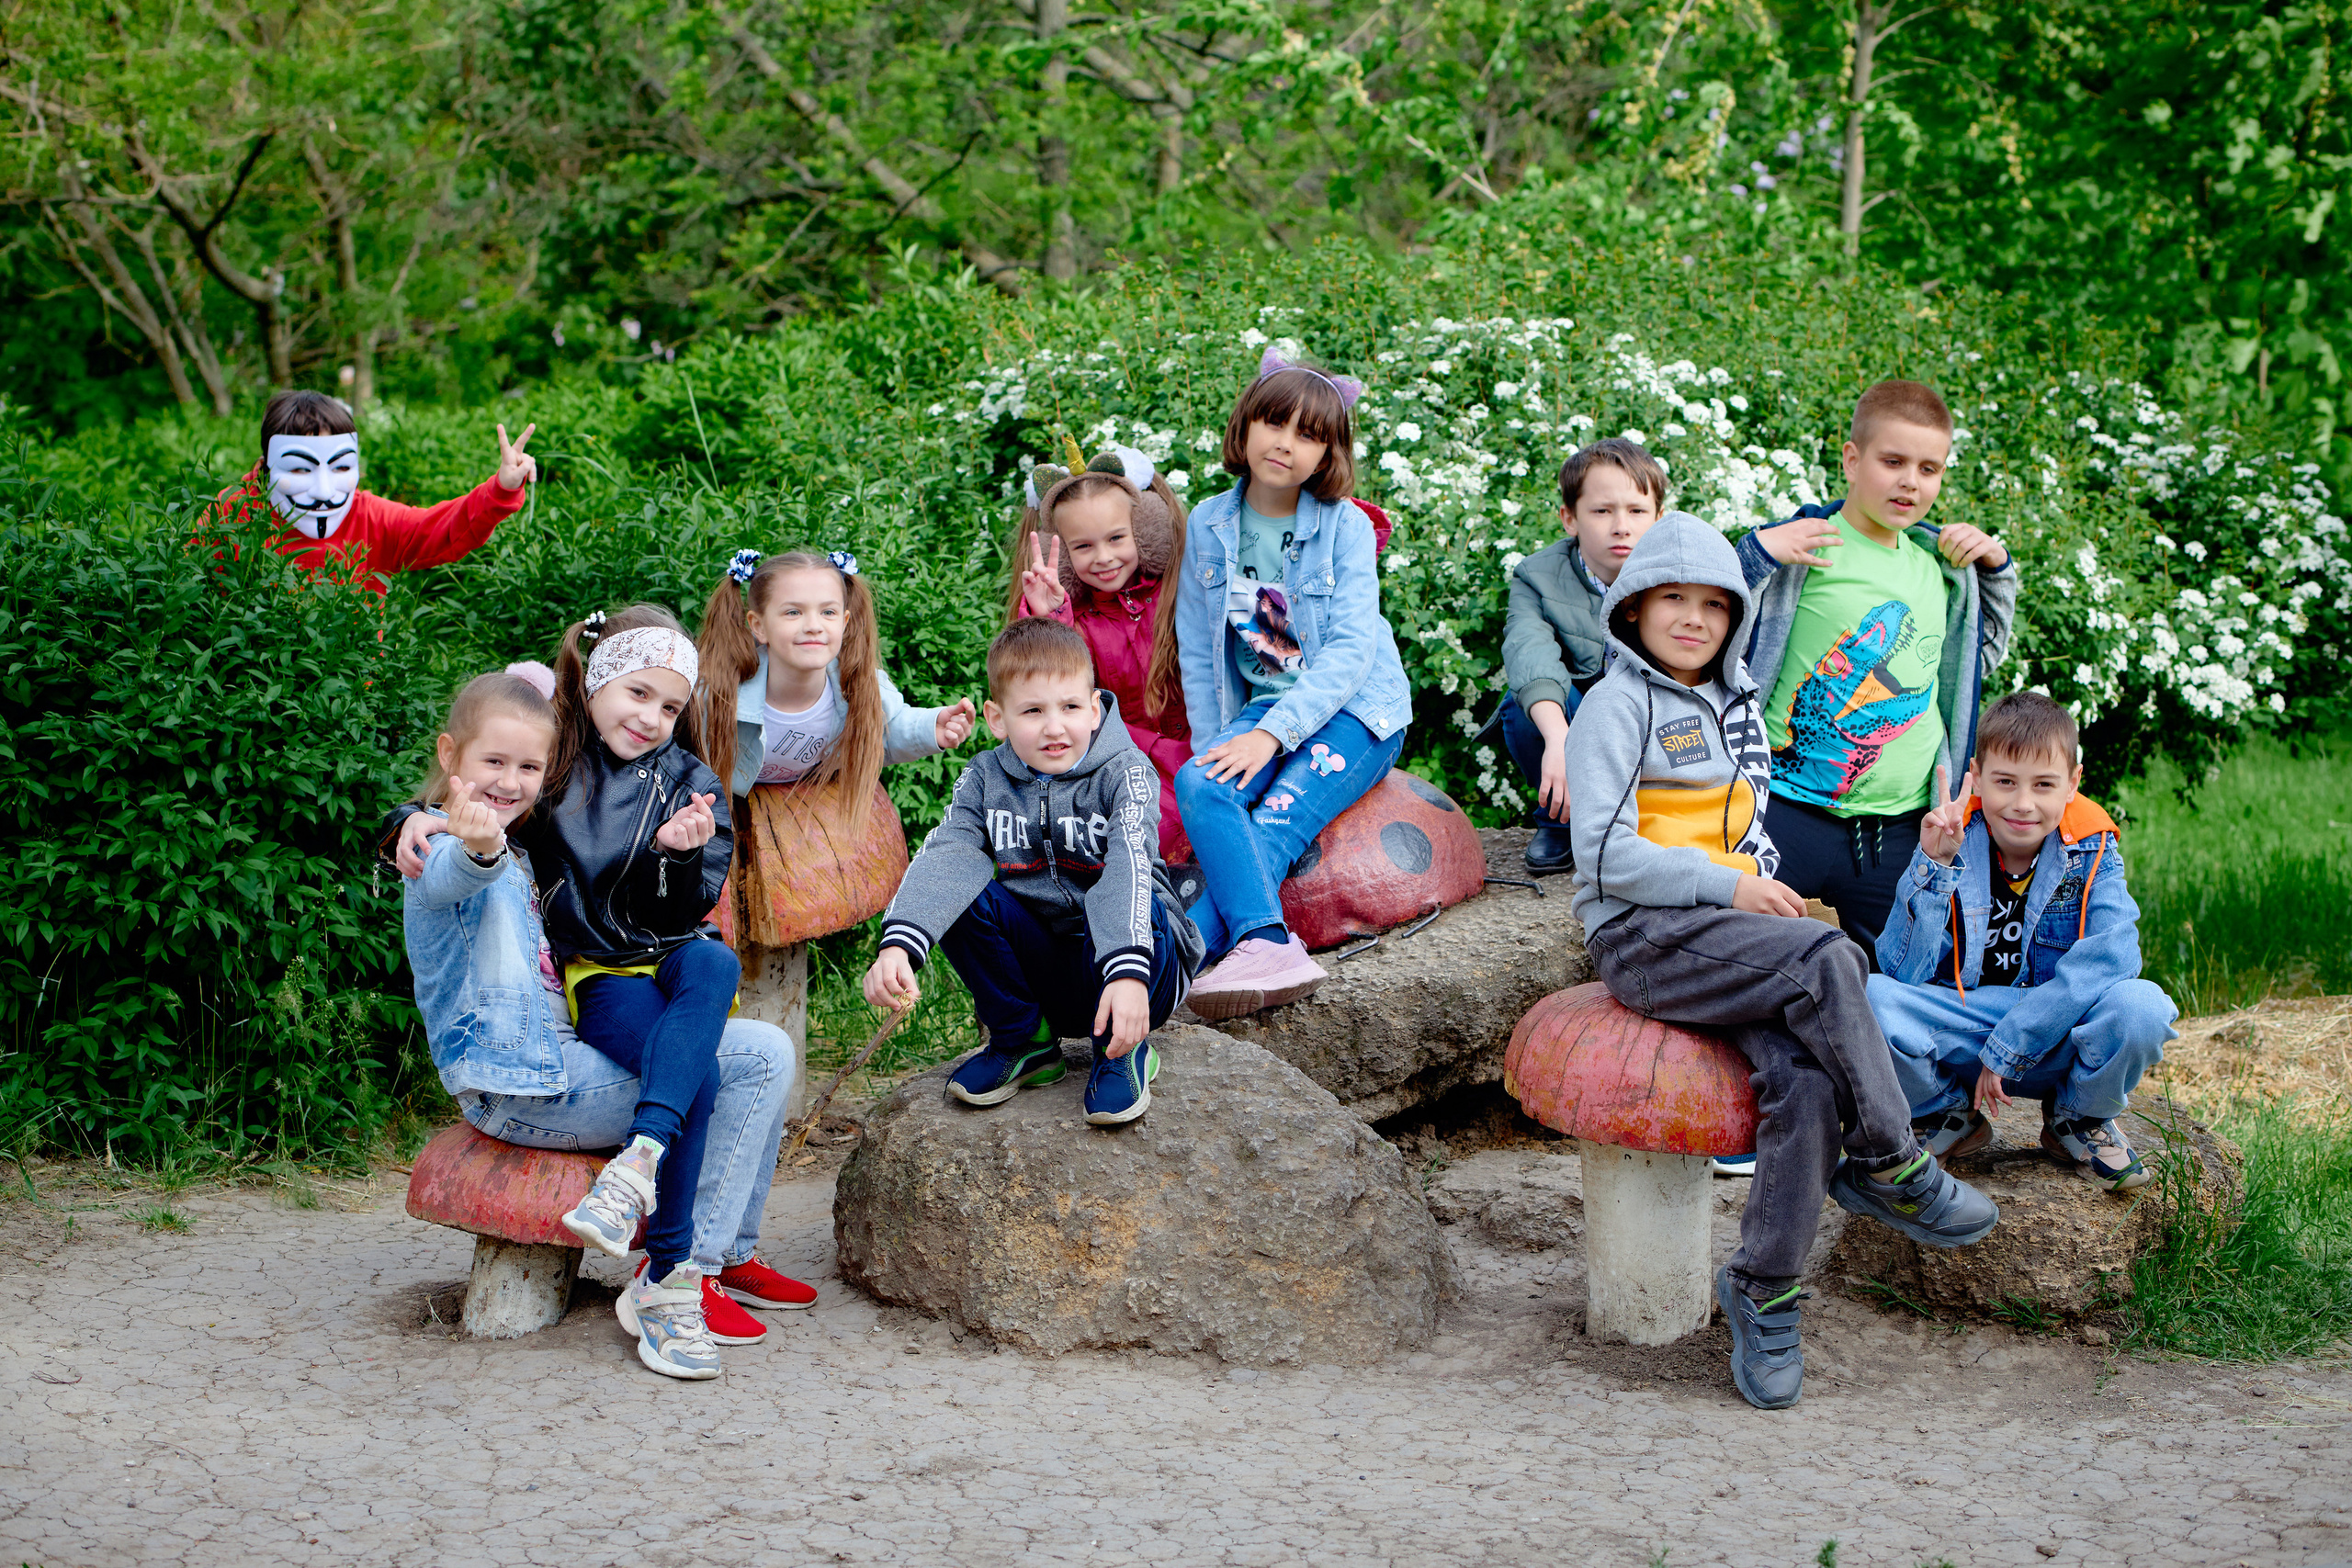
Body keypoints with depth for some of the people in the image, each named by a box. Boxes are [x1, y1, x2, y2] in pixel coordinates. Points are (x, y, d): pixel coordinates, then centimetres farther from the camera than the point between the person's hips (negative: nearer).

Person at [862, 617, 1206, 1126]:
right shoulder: (985, 778, -2)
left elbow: (1128, 870, -32)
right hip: (1036, 965, 3)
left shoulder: (1124, 773, -14)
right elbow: (946, 855, -20)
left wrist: (1128, 971, -49)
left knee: (1140, 908, -34)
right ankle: (1023, 1041, -2)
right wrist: (898, 946, -40)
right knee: (963, 898, -20)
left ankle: (1122, 1051, -10)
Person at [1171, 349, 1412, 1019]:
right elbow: (1196, 651, 9)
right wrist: (1217, 745, -3)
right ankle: (1267, 946, -43)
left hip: (1355, 707, -3)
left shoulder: (1345, 527, -6)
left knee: (1275, 822, -27)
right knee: (1200, 785, -29)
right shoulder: (1209, 525, 5)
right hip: (1263, 708, 3)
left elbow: (1351, 648, -14)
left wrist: (1270, 734, -24)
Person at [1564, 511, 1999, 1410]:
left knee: (1804, 1079, -21)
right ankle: (1888, 1167, -16)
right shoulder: (1619, 705, -2)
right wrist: (1730, 887, -15)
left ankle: (1764, 1291, -13)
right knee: (1828, 962, -29)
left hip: (1728, 931, 6)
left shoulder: (1736, 705, 20)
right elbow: (1606, 854, -11)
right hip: (1643, 934, -6)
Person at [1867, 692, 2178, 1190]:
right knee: (1870, 999, -30)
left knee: (2141, 1005, -31)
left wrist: (2006, 1051, -24)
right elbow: (1904, 974, -14)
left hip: (2056, 1041, 0)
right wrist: (1933, 867, -25)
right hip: (1958, 1027, 0)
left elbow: (2108, 958, -20)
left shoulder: (2091, 853, -5)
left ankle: (2077, 1122, 4)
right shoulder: (1951, 846, -7)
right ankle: (1949, 1117, 3)